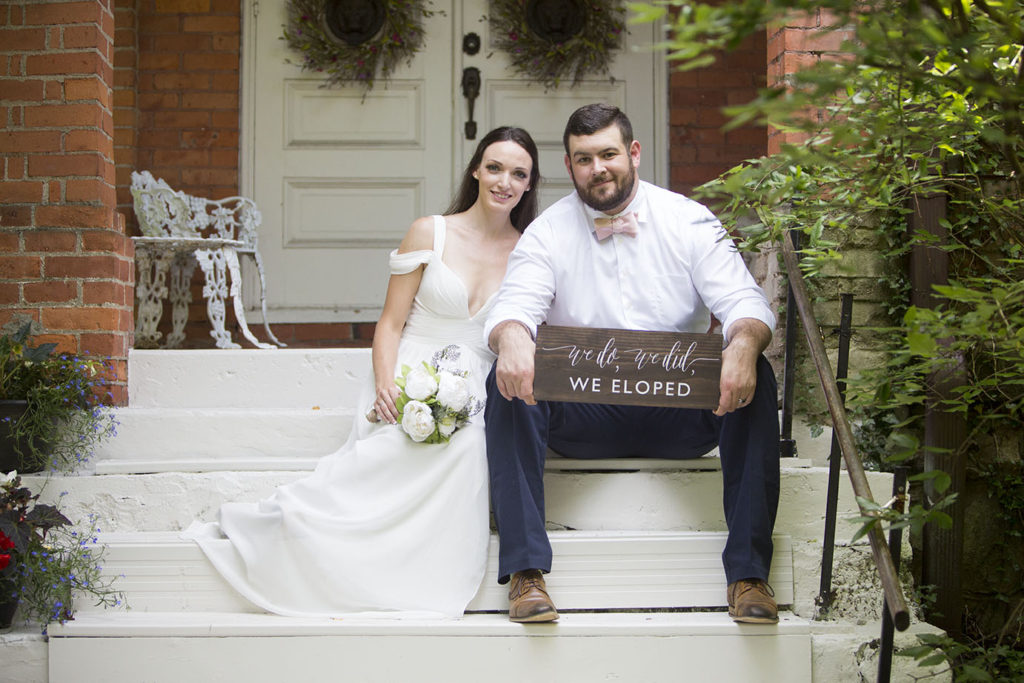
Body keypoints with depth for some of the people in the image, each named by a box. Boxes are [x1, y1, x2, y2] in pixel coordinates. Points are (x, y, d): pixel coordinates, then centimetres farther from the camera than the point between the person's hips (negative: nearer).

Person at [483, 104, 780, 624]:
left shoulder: (688, 221, 2)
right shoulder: (547, 233, 4)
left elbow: (745, 302, -8)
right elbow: (514, 305, -12)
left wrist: (744, 344, -34)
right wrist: (511, 336, -39)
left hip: (679, 413, 0)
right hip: (584, 416, 0)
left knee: (755, 381, -28)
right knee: (508, 381, -28)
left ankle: (748, 572, -27)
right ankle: (526, 571, -30)